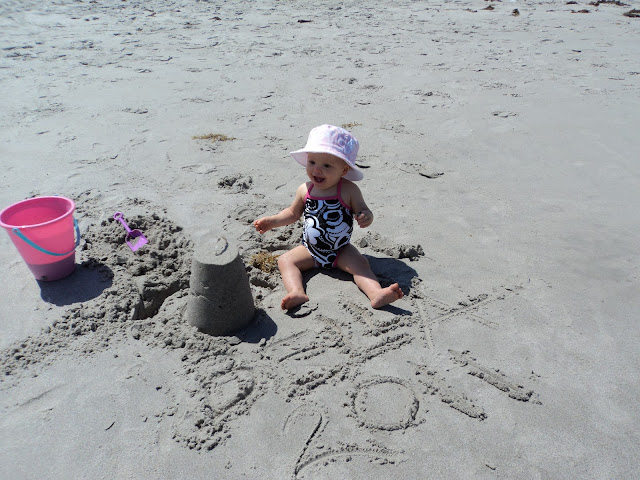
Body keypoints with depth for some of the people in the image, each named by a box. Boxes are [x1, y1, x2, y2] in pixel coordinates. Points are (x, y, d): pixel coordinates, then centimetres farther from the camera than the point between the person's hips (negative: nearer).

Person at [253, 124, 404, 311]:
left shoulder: (349, 190, -13)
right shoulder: (304, 190, -4)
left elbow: (363, 211, -10)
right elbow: (293, 213, 13)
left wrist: (366, 217, -34)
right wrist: (272, 221, 3)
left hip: (341, 251, -2)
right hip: (310, 249, 3)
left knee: (360, 263, -24)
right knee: (285, 260, -16)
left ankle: (376, 294, -39)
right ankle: (297, 293, -36)